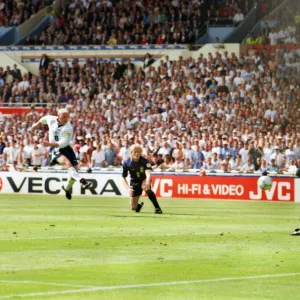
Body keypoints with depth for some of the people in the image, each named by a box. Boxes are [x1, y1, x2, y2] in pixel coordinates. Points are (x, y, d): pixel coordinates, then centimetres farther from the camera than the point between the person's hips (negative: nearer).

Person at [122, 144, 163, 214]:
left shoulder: (144, 161, -25)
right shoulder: (126, 163, -16)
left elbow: (148, 172, -43)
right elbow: (124, 177, -7)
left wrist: (147, 182, -65)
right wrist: (128, 188, -25)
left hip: (144, 180, -3)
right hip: (134, 182, 3)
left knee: (146, 187, -41)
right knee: (133, 207, 0)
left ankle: (157, 208, -30)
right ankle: (140, 205, 42)